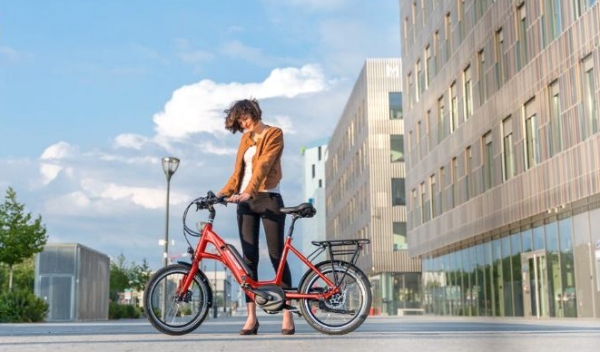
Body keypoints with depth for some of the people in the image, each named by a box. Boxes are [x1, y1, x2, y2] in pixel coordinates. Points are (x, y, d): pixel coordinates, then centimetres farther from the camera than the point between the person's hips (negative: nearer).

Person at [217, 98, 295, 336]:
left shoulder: (273, 134, -1)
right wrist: (221, 194, 2)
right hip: (245, 201, 6)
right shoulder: (246, 139, 18)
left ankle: (287, 315, -3)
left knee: (277, 256, -6)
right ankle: (251, 317, 0)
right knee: (249, 258, 0)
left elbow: (264, 165, -16)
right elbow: (238, 172, 15)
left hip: (268, 198, -6)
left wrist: (249, 192, -29)